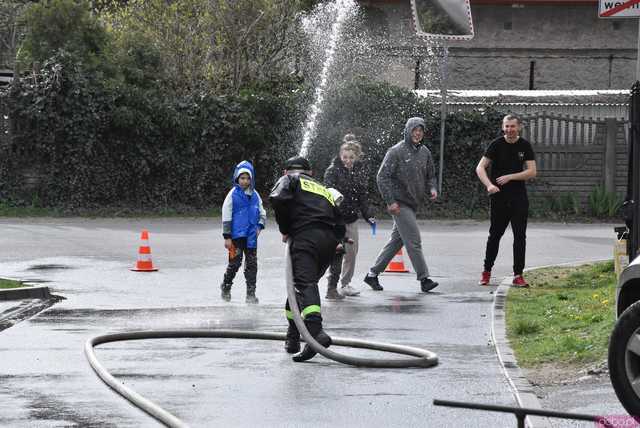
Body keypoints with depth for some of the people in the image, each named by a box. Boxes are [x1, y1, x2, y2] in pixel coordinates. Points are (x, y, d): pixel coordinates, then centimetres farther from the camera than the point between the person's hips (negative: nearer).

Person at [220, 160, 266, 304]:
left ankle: (251, 293, 8)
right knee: (235, 262, 0)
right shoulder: (233, 194, -6)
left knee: (252, 264, 3)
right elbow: (226, 216, -6)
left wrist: (259, 226, 1)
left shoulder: (254, 195, 7)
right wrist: (227, 237, -8)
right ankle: (226, 287, 22)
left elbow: (262, 213, 19)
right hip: (236, 235, -4)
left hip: (251, 236, 4)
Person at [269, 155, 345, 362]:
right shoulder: (324, 190, 36)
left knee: (305, 284, -21)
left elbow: (278, 199, -5)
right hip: (330, 241, 6)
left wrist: (285, 230, 5)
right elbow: (340, 227, 27)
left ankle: (316, 331, -42)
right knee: (299, 283, 21)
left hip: (306, 236, -6)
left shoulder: (289, 180, 19)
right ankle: (293, 337, 26)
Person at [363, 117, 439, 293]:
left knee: (396, 241, 11)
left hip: (413, 204, 7)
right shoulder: (396, 152, -10)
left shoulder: (425, 152, 10)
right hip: (400, 204, -7)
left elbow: (430, 176, 21)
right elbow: (382, 176, -11)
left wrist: (432, 189, -1)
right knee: (413, 240, -10)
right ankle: (424, 279, -7)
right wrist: (390, 201, -16)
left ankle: (373, 274, 20)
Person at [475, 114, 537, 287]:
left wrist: (510, 177, -15)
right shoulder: (497, 145, -4)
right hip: (499, 197, -1)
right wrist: (489, 185, -26)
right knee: (495, 234, 7)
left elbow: (532, 172, -4)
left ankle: (518, 275, 2)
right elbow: (480, 168, -9)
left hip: (519, 197, 1)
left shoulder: (525, 146, 2)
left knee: (520, 236, -2)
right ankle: (486, 272, 21)